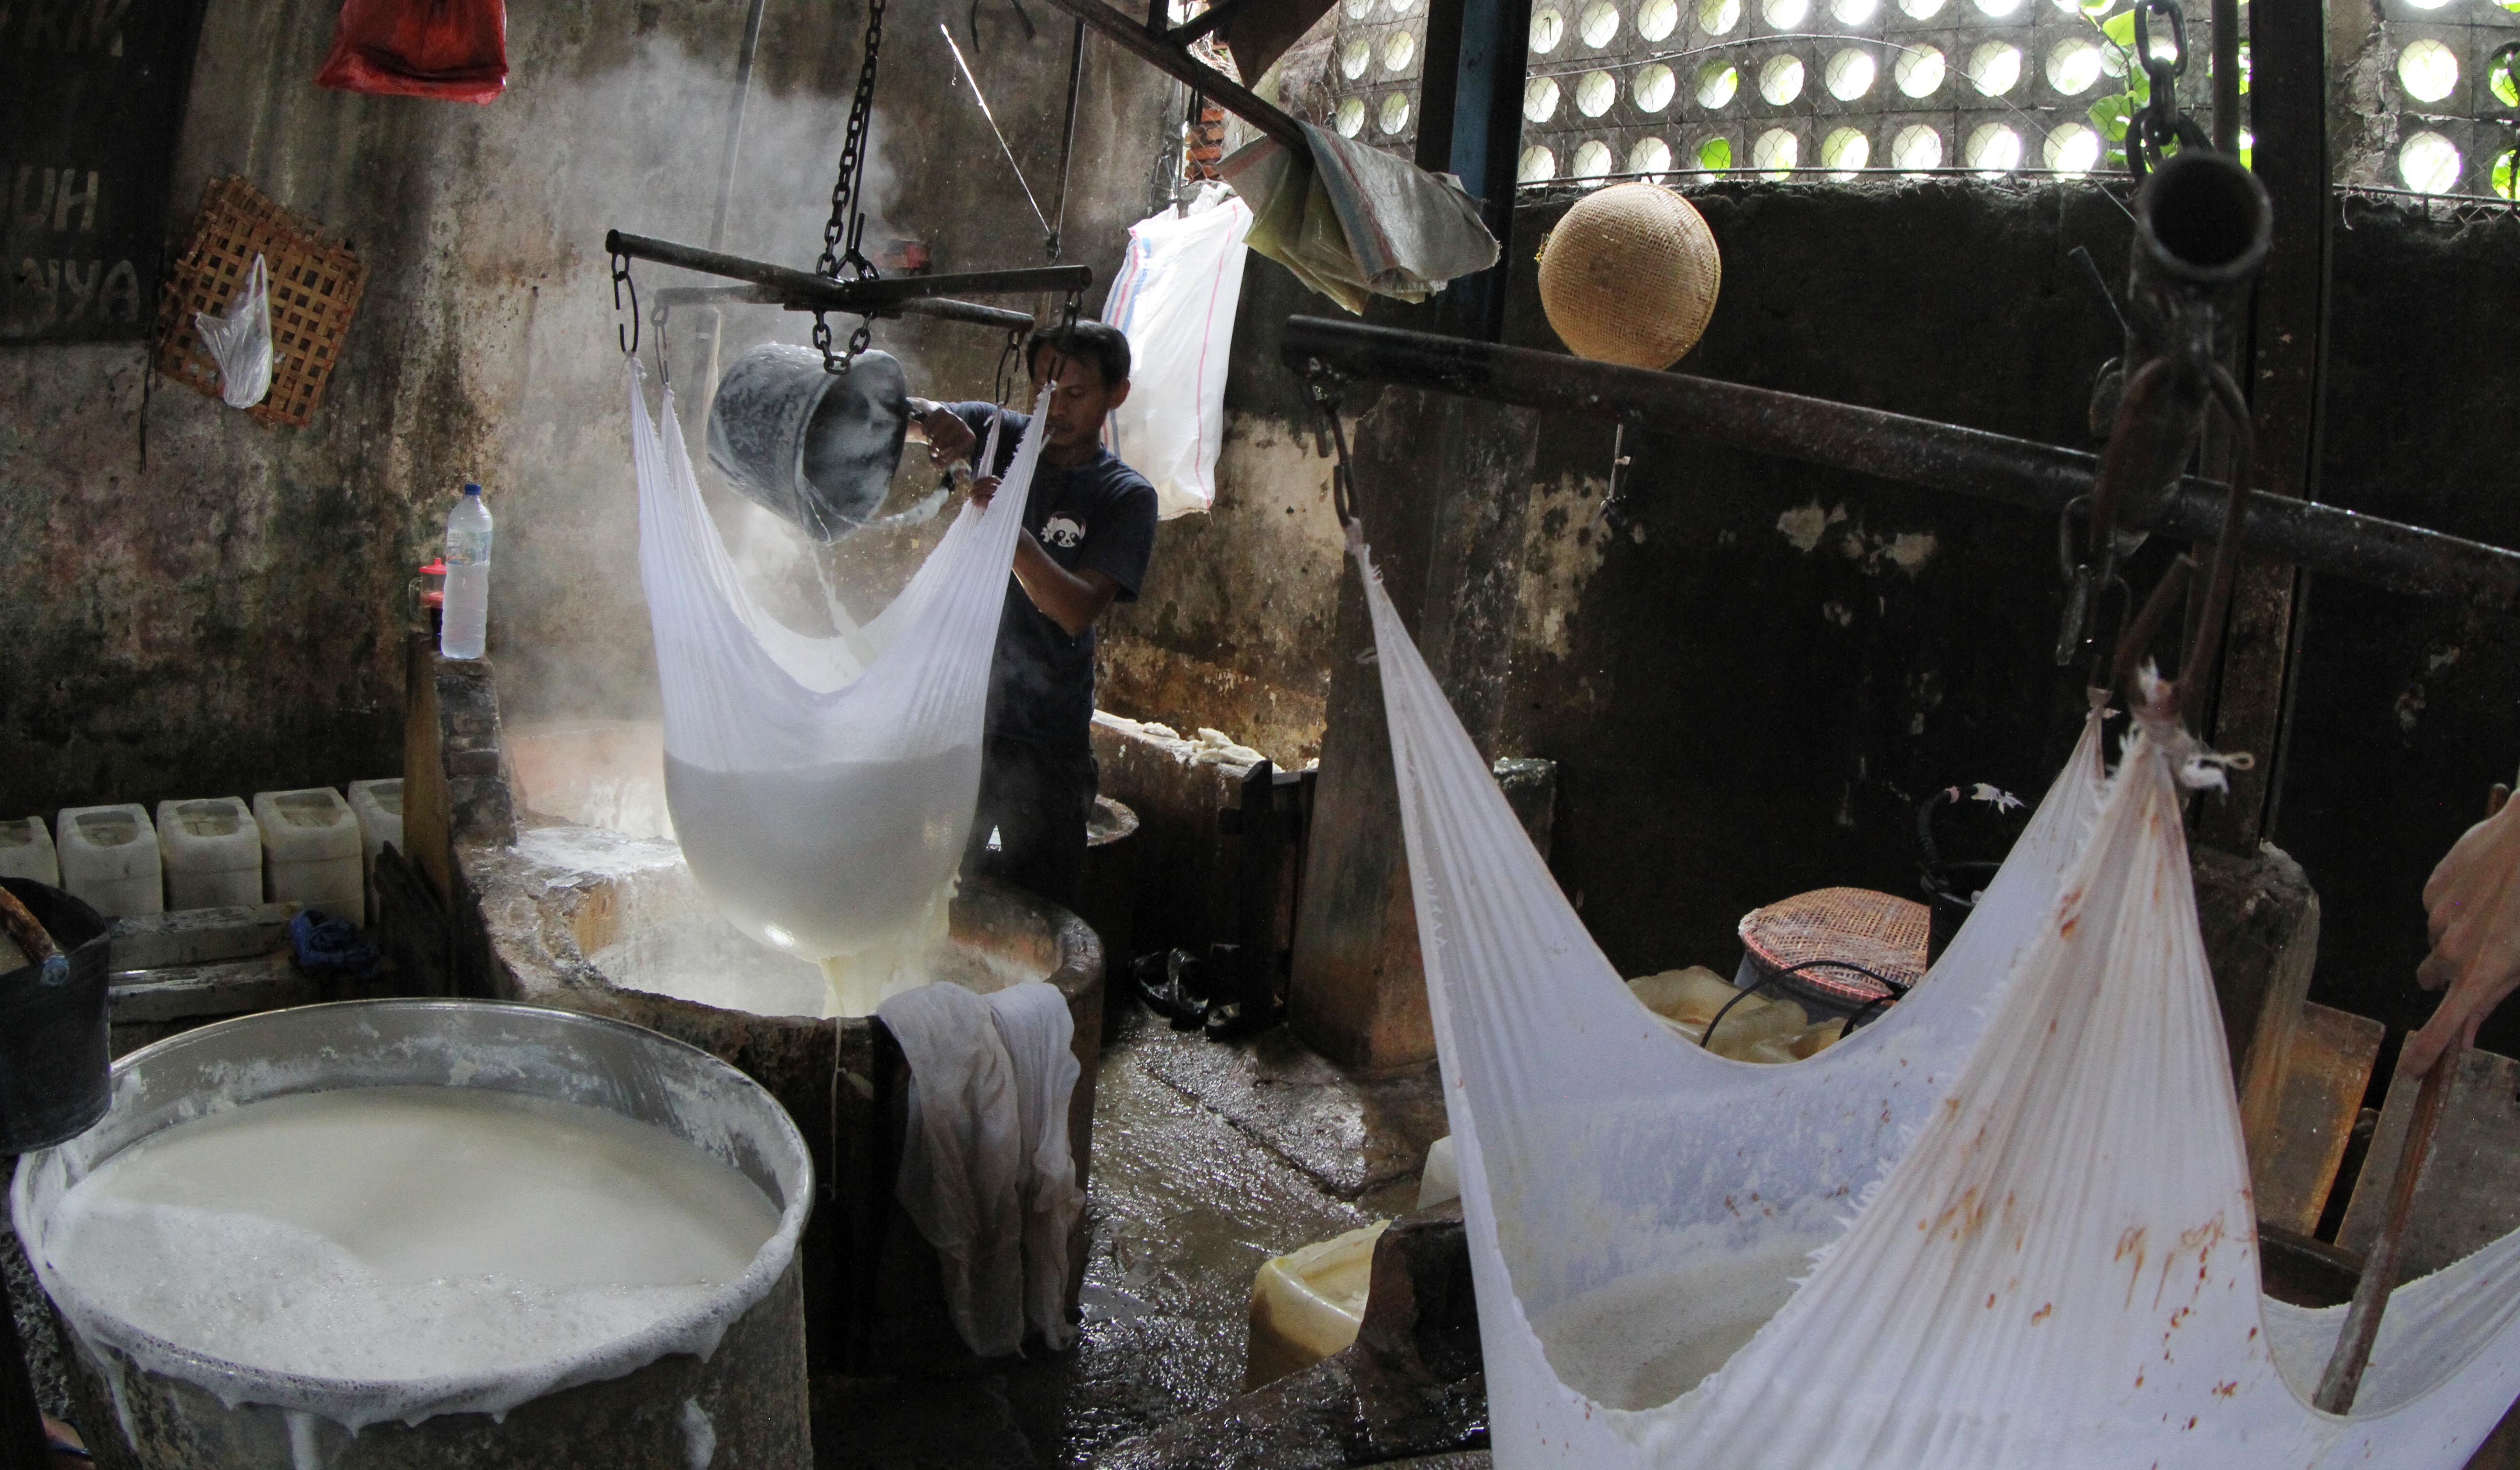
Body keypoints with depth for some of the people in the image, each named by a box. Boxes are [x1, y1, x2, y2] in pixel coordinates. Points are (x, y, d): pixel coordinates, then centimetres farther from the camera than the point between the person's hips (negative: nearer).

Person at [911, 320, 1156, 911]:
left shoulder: (1126, 496, -5)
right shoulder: (1000, 435, 4)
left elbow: (1078, 611, -18)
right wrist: (937, 421, -31)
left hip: (1046, 738, -2)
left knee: (1041, 905, 2)